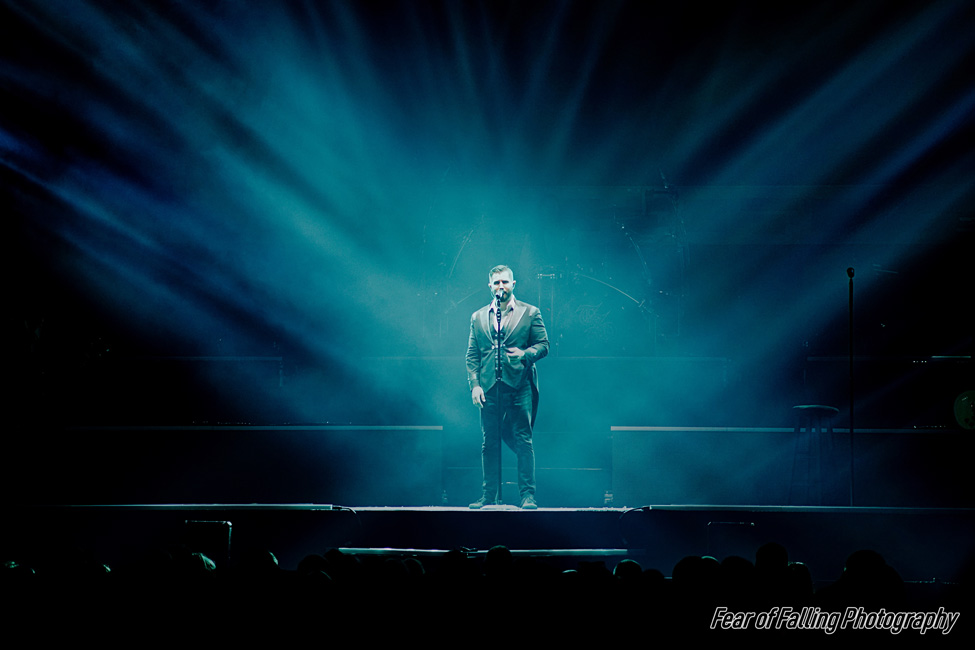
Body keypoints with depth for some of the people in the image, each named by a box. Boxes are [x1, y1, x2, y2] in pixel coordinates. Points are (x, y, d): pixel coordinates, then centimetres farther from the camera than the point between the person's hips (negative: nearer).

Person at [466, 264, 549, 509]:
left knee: (523, 441, -5)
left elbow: (543, 344, 5)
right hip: (489, 388, 3)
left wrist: (525, 354, -15)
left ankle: (527, 495, -3)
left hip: (519, 385, -3)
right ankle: (489, 496, 9)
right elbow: (472, 355, 12)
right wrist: (474, 384, 0)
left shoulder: (530, 313, 8)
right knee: (489, 443, 4)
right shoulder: (478, 317, 15)